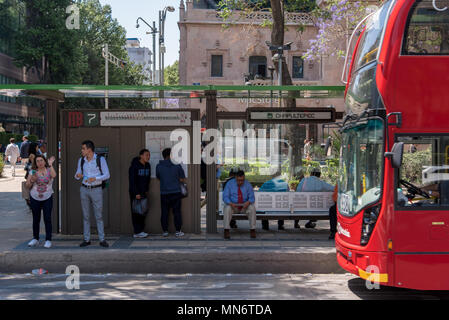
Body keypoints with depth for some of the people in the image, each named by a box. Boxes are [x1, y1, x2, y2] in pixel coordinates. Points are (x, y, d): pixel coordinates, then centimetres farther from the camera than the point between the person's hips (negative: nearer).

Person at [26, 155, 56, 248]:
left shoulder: (49, 170, 0)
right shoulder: (33, 172, 3)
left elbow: (54, 175, -24)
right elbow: (27, 186, 4)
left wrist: (50, 165, -18)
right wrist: (32, 180, -15)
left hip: (47, 198, -2)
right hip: (35, 198, 2)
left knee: (47, 219, -7)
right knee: (36, 219, 10)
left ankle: (48, 240, -1)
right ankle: (35, 239, 22)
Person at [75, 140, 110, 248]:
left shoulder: (100, 159, -5)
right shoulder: (81, 160, 7)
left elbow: (107, 175, -6)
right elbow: (77, 175, 15)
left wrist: (95, 178, -20)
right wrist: (78, 176, -9)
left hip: (96, 189, -4)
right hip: (84, 189, 4)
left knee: (99, 215, -2)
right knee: (86, 216, 6)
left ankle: (102, 239, 3)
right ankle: (86, 240, 11)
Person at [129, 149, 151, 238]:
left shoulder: (148, 166, 6)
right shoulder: (134, 166, -15)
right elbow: (132, 181, -16)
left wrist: (146, 190, 11)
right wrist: (136, 193, -18)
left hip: (143, 193, 7)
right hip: (135, 193, -7)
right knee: (136, 212, -6)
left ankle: (141, 230, 13)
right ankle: (137, 232, -5)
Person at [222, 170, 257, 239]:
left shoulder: (248, 184, -2)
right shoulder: (230, 183, -6)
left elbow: (252, 198, -5)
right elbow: (225, 197, -11)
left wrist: (248, 202, -30)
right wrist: (231, 203, -32)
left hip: (244, 205, 1)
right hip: (232, 205, -1)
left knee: (252, 208, -30)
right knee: (227, 209, -34)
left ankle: (252, 230, -24)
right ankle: (226, 230, -32)